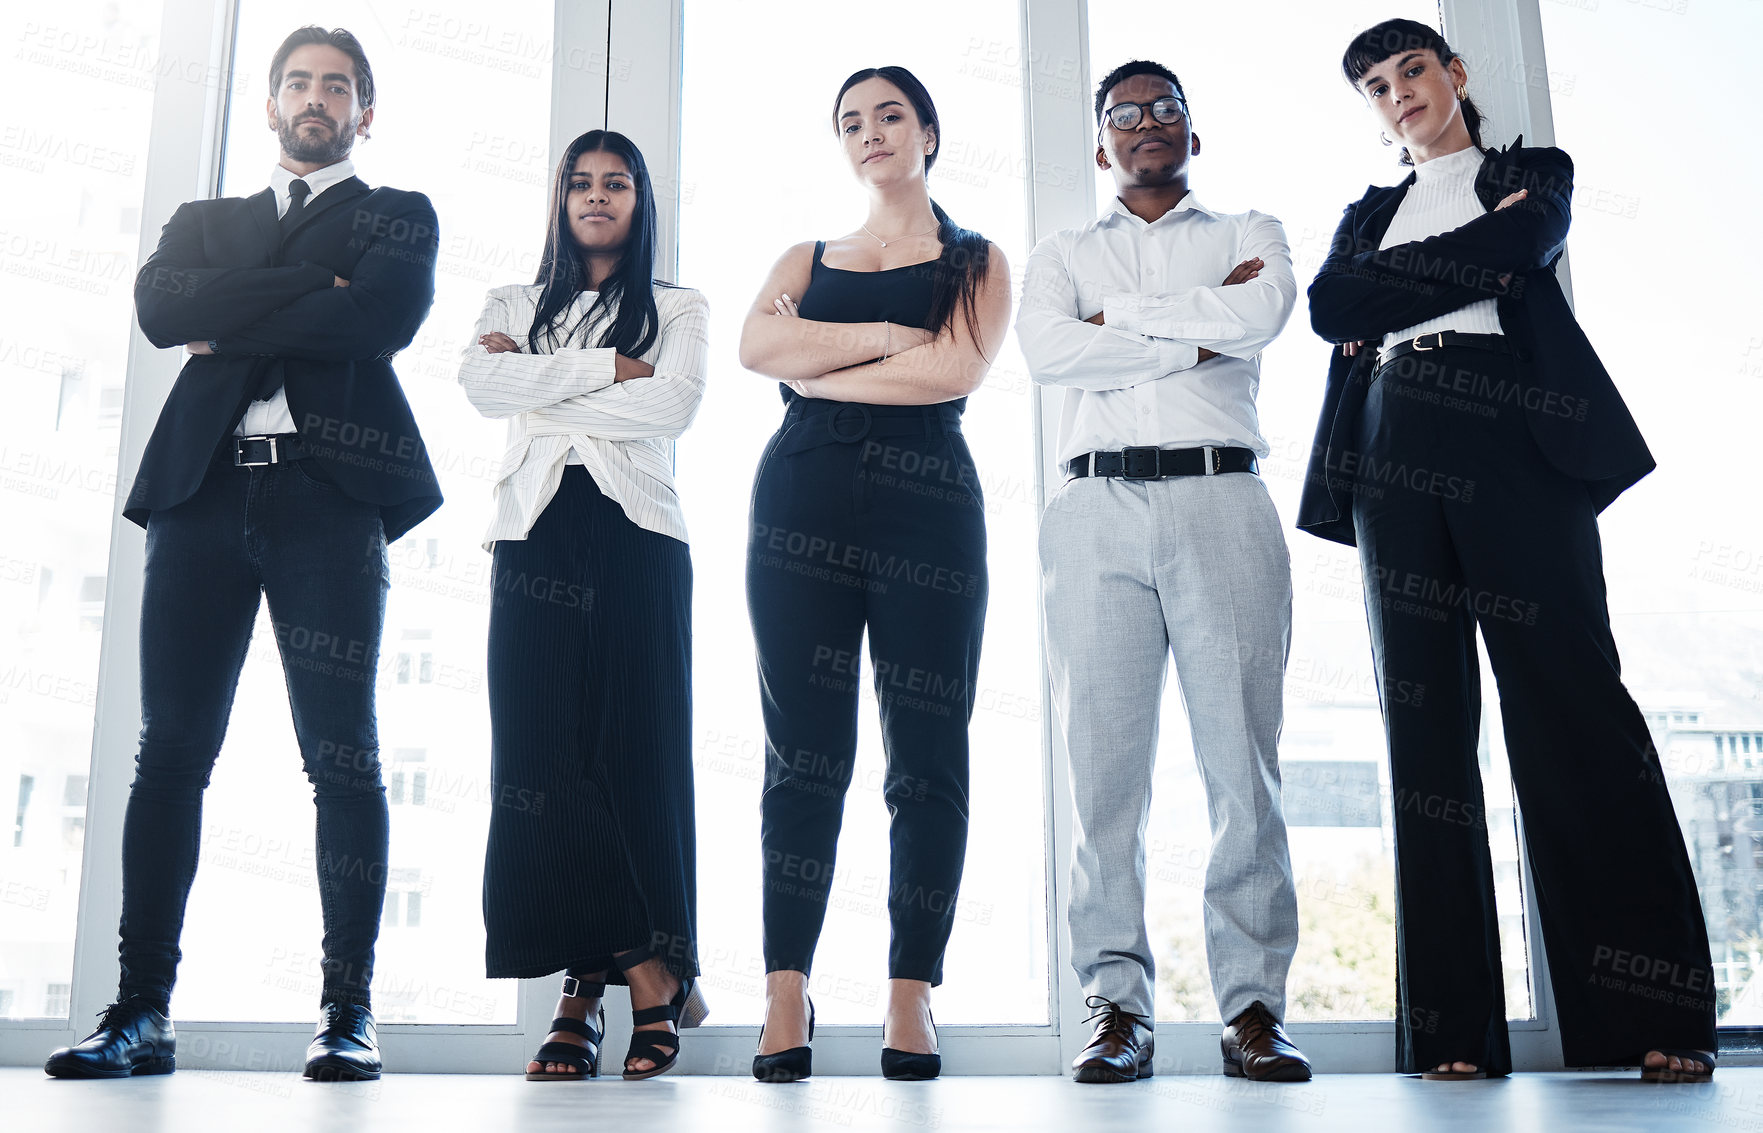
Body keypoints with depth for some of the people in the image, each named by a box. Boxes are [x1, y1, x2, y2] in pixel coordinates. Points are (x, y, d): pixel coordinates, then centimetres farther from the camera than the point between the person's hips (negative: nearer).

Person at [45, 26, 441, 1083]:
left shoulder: (398, 215, 18)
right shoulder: (204, 222, 27)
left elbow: (385, 316, -4)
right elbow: (159, 304, 4)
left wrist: (232, 320, 1)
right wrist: (313, 288, -2)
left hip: (330, 489, -3)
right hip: (203, 485, 3)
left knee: (342, 755, -7)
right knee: (170, 749, -2)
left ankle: (349, 1009, -3)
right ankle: (143, 1011, 2)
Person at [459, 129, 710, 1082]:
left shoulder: (678, 309, 17)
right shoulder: (516, 306, 23)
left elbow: (675, 405, -3)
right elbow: (481, 382, 1)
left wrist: (544, 386, -1)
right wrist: (610, 370, -3)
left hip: (635, 536, -2)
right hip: (536, 533, 2)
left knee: (639, 750, -9)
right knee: (540, 754, -8)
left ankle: (652, 973, -5)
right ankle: (582, 981, -6)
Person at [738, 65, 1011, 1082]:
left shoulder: (977, 261, 16)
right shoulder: (808, 259, 24)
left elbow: (957, 368, -5)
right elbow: (757, 346, 2)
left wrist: (820, 370, 1)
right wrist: (888, 334, -4)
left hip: (927, 505, -1)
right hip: (803, 500, 2)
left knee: (927, 752, -5)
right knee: (804, 750, -4)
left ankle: (912, 998, -1)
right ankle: (788, 998, -4)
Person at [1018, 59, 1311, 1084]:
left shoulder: (1249, 235, 20)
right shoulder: (1063, 255, 22)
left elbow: (1264, 315, -4)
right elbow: (1048, 351, 0)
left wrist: (1123, 315, 2)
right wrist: (1200, 336, -1)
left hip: (1222, 502, 0)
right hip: (1097, 508, 1)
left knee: (1244, 759, -5)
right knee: (1105, 764, -5)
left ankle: (1254, 1006, 0)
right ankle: (1120, 1008, -1)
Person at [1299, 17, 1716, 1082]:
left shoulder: (1534, 174, 21)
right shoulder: (1368, 214, 28)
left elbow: (1518, 251, -3)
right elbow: (1330, 304, 7)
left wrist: (1394, 291, 3)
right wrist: (1464, 259, 2)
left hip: (1511, 436, -3)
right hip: (1393, 452, 3)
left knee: (1569, 696, -13)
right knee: (1426, 722, -5)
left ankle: (1654, 1017, -12)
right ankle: (1454, 1029, -6)